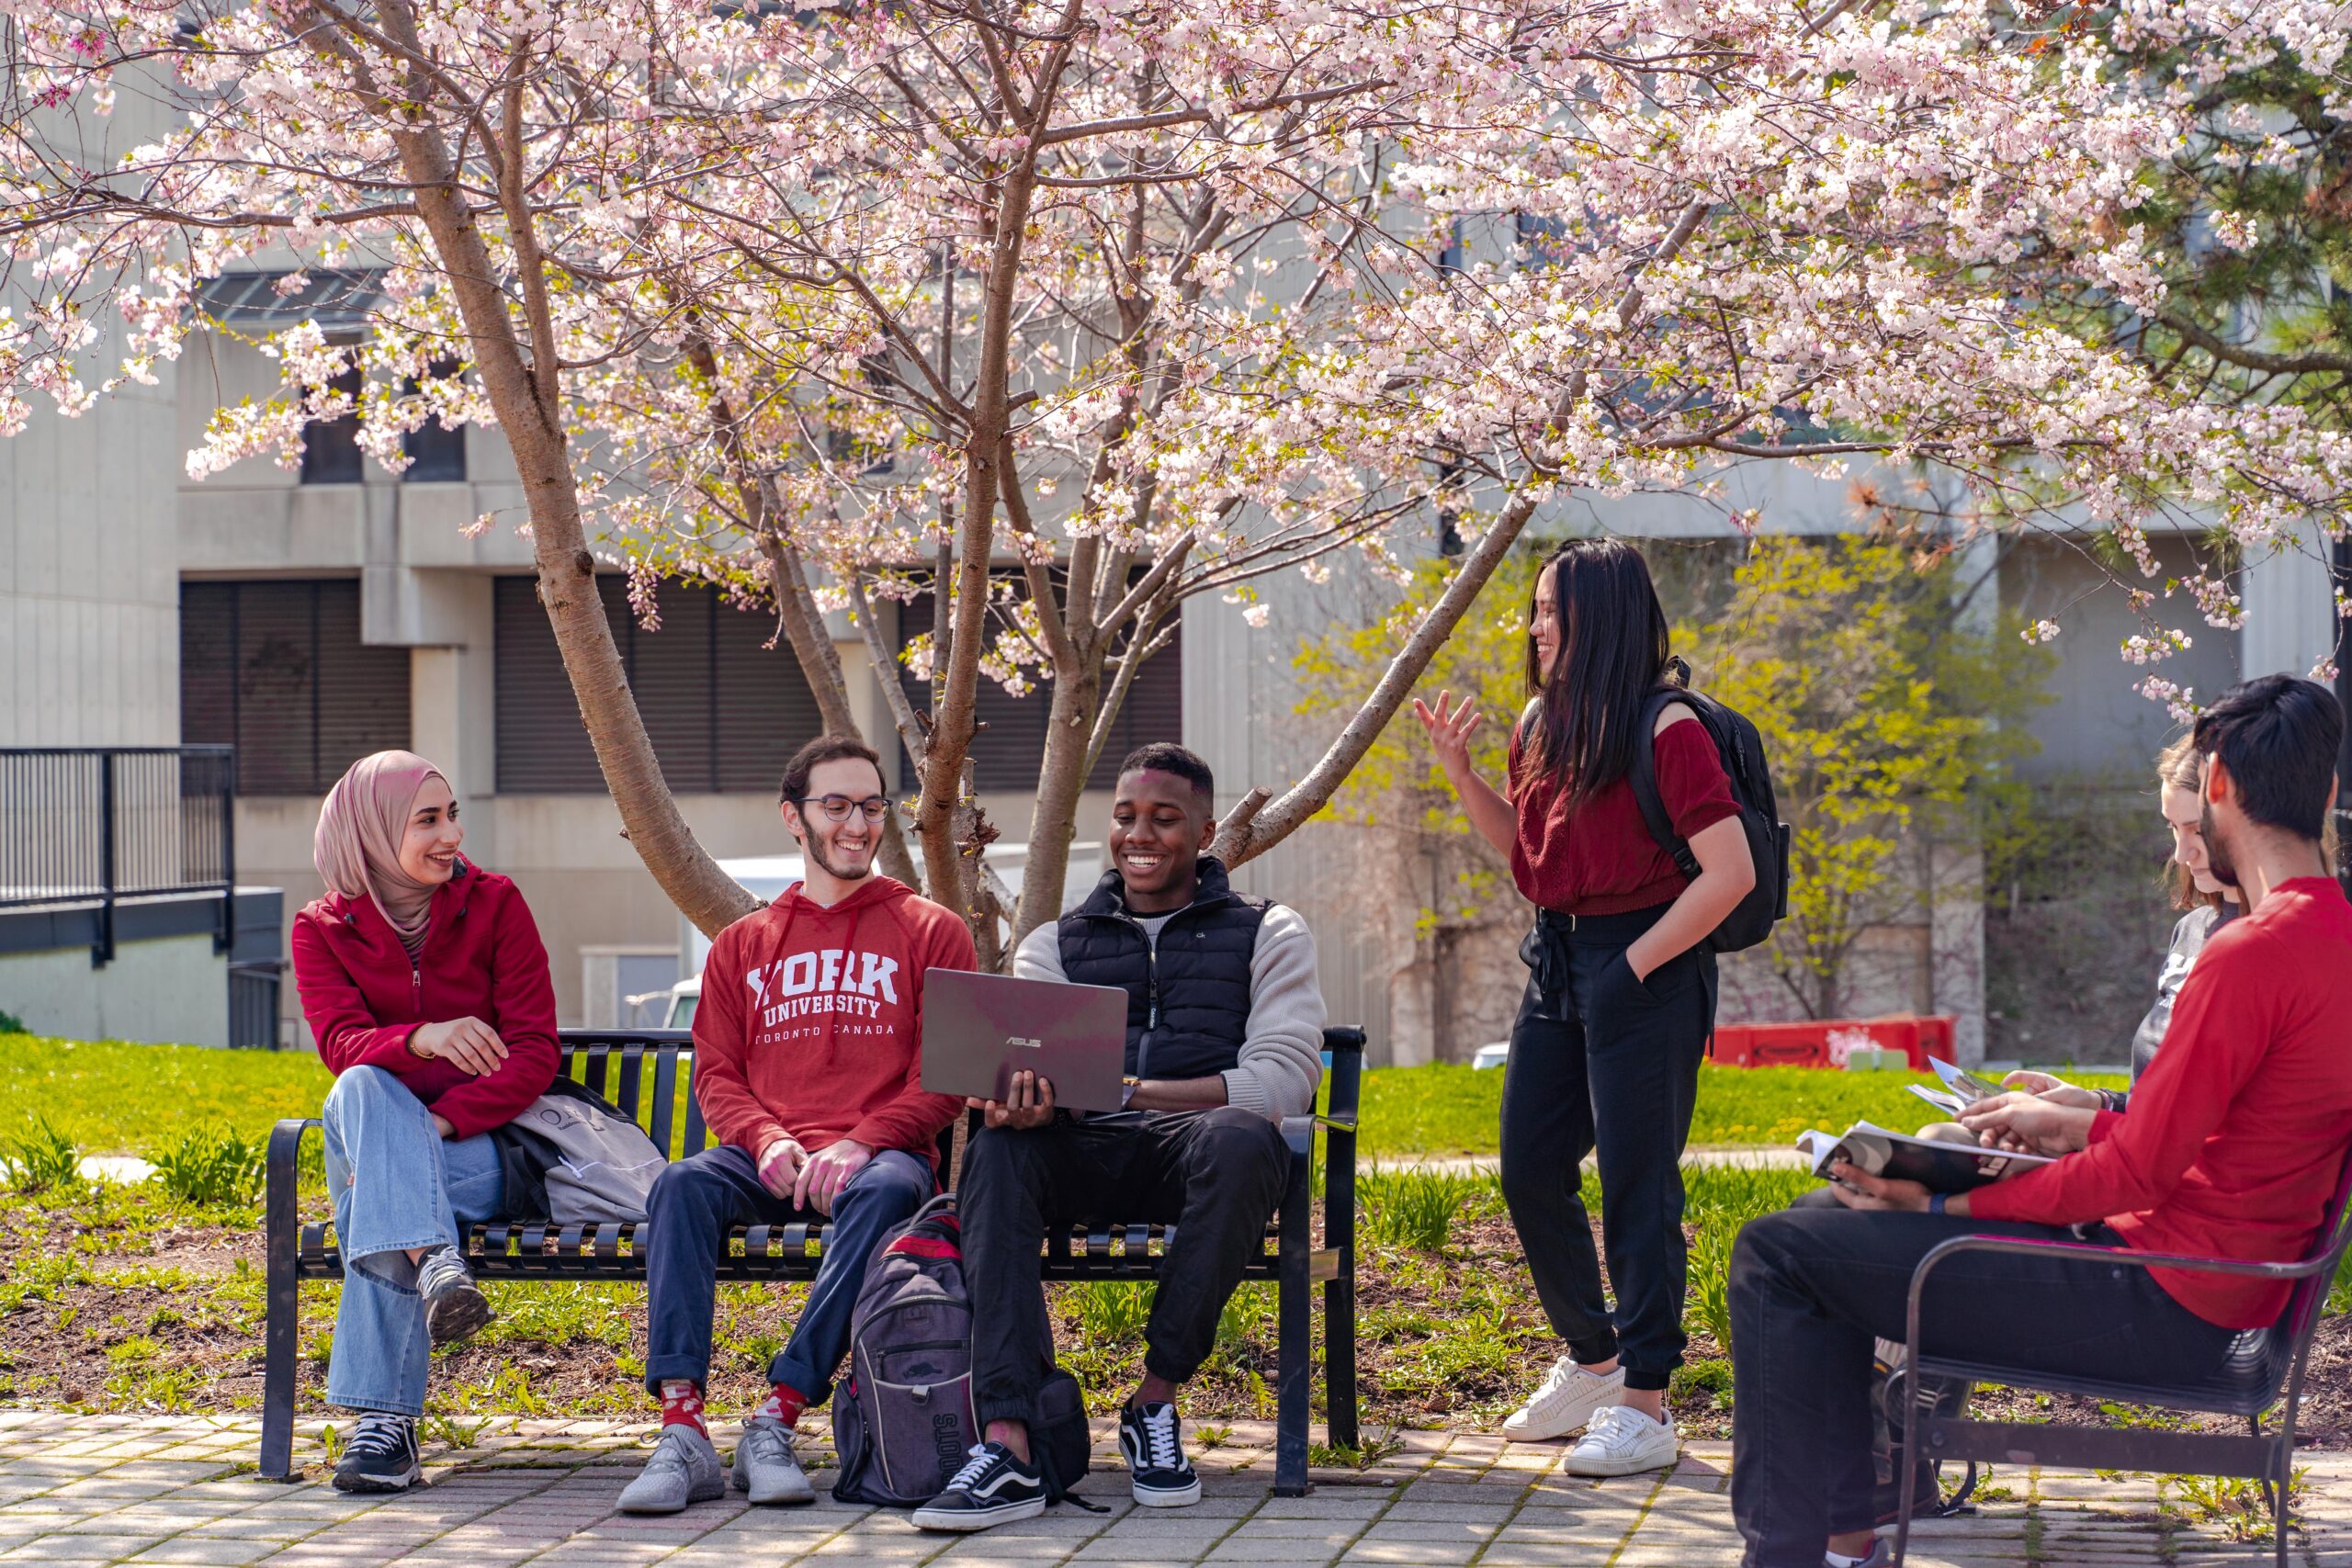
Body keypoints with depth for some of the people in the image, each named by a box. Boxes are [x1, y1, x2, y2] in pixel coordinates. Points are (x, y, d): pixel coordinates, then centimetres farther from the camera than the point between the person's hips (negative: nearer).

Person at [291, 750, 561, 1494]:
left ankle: (384, 1421, -44)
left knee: (375, 1203, -34)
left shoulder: (494, 904, 1)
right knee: (363, 1091, -35)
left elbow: (535, 1052, -6)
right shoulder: (323, 928, 5)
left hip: (481, 1146, -1)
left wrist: (438, 1123, -23)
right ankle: (436, 1264, -55)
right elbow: (341, 1046, -13)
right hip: (371, 1140, 1)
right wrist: (422, 1039, -37)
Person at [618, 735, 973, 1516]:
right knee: (684, 1183, -31)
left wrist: (862, 1143, -14)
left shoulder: (930, 932, 13)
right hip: (769, 1159, 2)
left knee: (885, 1191, -39)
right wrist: (768, 1140, -9)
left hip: (883, 1152, -2)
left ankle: (778, 1420, -39)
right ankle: (683, 1432, -39)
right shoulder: (743, 945, 21)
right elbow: (716, 1073, 13)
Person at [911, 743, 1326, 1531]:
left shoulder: (1266, 933, 14)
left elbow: (1285, 1077, -3)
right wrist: (1018, 1095, -23)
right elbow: (1020, 1058, 6)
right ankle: (1008, 1444, -43)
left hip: (1197, 1148, -2)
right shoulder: (1056, 943, 23)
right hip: (1086, 1154, 2)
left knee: (1241, 1139, -38)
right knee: (998, 1147, -32)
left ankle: (1156, 1400, -23)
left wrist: (1128, 1092, -18)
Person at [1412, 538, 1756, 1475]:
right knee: (1530, 1173, 12)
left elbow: (1730, 872, -18)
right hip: (1556, 961, 8)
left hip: (1645, 971, -8)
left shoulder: (1666, 729, -14)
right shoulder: (1543, 722, 9)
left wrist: (1636, 965, -16)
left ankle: (1643, 1406, 4)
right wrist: (1460, 773, 8)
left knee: (1637, 1186, -4)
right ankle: (1591, 1362, 30)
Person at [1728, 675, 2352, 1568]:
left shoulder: (2253, 956, -22)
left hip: (2161, 1306, -10)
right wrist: (2080, 1126, 16)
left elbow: (2138, 1171, -20)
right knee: (1834, 1229, 21)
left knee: (1776, 1256, -8)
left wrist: (1943, 1206, -11)